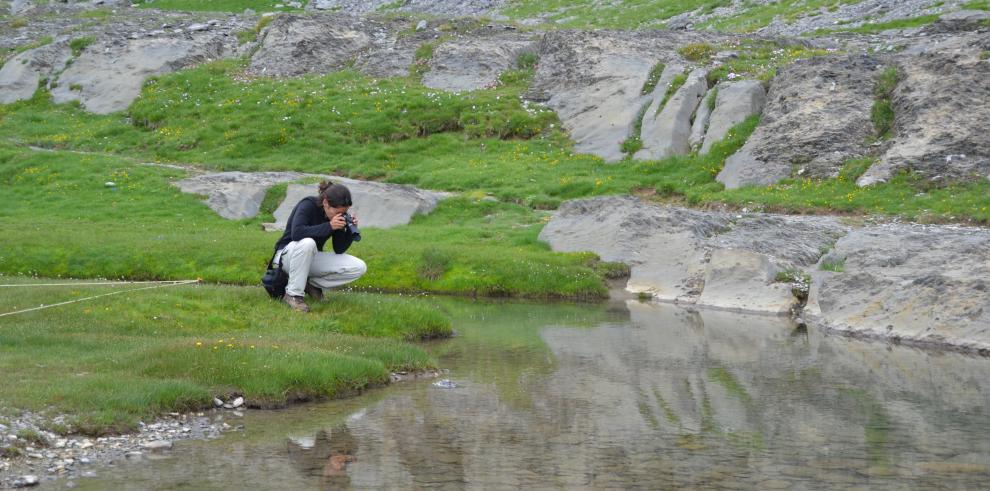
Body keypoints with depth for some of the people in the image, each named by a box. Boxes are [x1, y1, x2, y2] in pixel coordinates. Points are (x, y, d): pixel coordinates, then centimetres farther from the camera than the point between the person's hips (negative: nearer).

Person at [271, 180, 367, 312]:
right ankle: (293, 294, -27)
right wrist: (329, 226, -37)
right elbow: (296, 233, -38)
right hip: (287, 255, -6)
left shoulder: (338, 217, -5)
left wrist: (351, 230, -20)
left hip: (311, 257, 6)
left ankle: (312, 284, 3)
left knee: (359, 268, -14)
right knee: (307, 243, -42)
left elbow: (339, 250, -3)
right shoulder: (308, 205, -22)